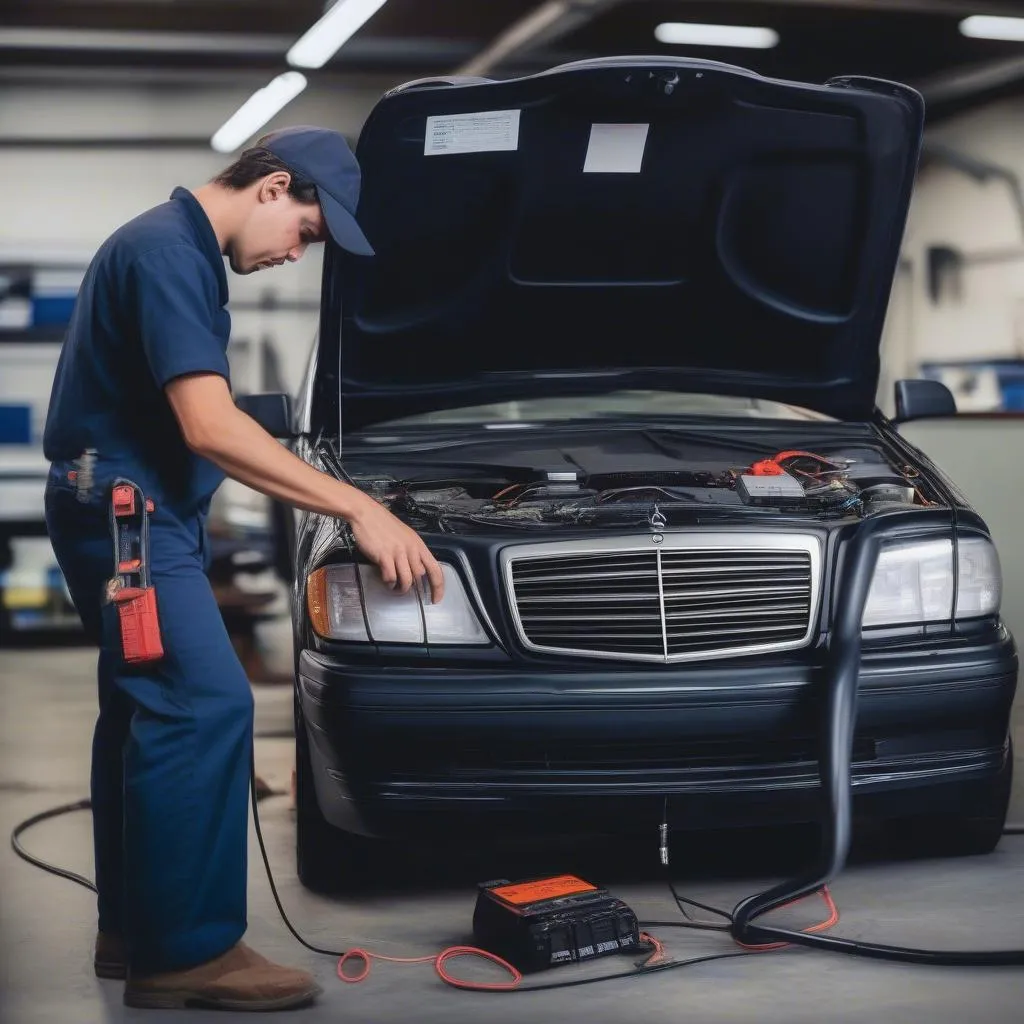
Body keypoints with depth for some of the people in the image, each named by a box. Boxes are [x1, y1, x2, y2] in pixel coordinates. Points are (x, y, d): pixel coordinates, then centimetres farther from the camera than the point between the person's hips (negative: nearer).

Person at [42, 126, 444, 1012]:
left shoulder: (179, 249, 15)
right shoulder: (167, 252, -18)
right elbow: (210, 427, -26)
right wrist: (360, 510, -25)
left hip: (139, 512, 11)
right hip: (123, 510, -11)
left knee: (149, 709, 13)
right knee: (207, 703, -16)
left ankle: (134, 931, 21)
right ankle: (188, 950, -12)